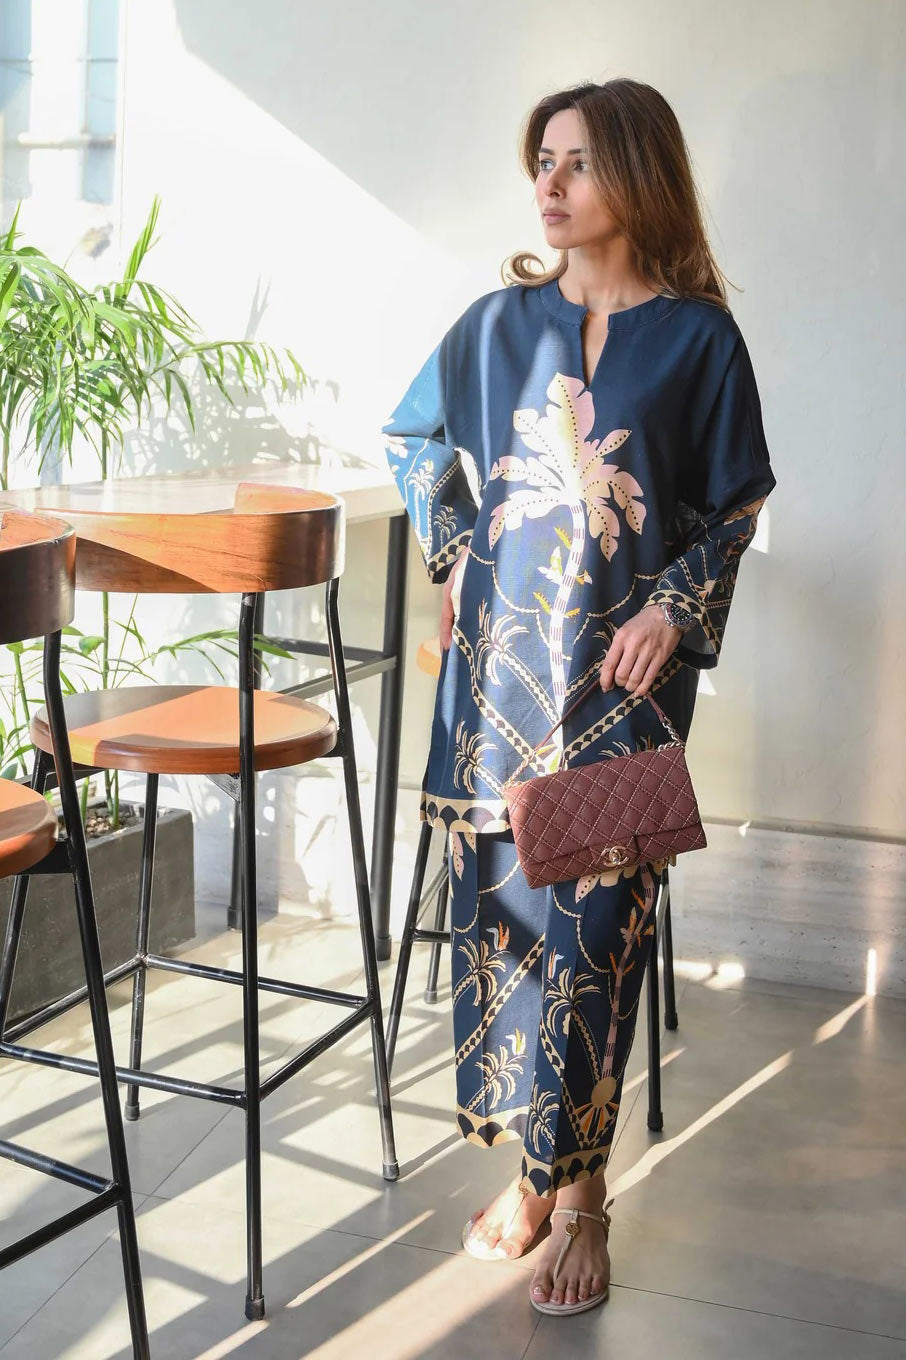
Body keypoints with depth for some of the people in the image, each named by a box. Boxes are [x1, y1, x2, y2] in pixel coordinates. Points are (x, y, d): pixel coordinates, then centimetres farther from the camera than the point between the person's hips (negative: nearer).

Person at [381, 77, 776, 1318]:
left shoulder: (699, 337, 0)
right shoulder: (504, 320, 7)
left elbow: (735, 507, 5)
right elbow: (416, 438, 21)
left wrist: (674, 608, -10)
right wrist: (454, 554, 10)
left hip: (623, 668, -3)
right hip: (503, 657, 3)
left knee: (595, 913, -2)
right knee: (497, 899, 4)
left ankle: (580, 1192, 12)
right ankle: (529, 1165, 21)